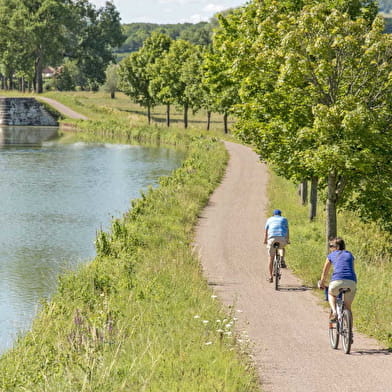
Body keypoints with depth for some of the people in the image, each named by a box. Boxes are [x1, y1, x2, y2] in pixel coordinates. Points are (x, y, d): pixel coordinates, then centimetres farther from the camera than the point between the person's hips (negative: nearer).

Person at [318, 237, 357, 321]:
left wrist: (322, 283, 45)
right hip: (351, 282, 2)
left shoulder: (331, 256, 17)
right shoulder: (349, 255, 25)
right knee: (347, 306, 16)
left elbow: (325, 272, 27)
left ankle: (334, 311, 8)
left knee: (331, 294, 31)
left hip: (337, 281, -2)